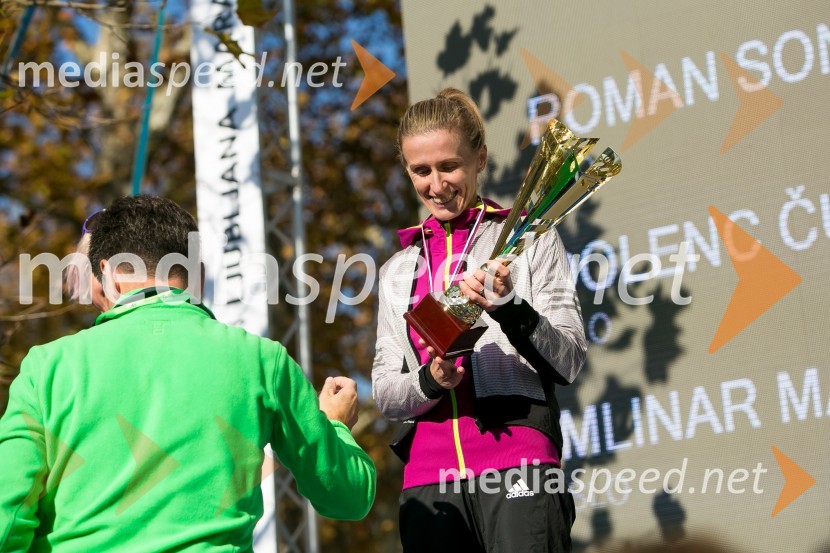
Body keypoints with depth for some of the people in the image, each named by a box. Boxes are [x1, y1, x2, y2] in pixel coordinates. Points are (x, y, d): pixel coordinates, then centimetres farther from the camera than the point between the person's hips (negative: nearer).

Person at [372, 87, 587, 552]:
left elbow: (568, 362, -1)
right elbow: (385, 393, 13)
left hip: (517, 460, -4)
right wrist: (430, 380, -9)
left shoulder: (527, 238, 6)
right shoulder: (399, 270, 18)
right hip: (429, 475, 4)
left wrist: (508, 307, -18)